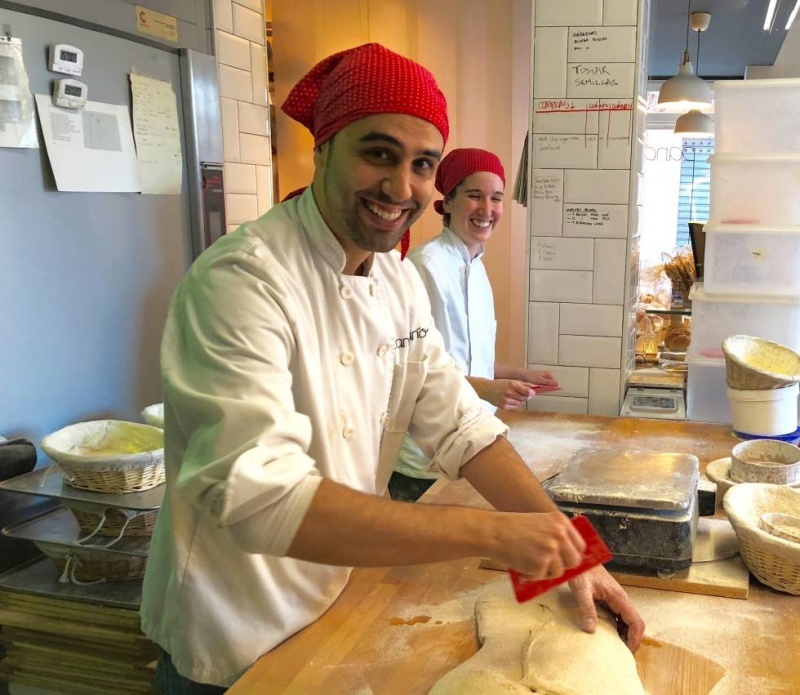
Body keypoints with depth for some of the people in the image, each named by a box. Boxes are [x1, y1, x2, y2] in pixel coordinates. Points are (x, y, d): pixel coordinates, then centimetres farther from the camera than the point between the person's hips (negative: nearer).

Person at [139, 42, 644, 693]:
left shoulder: (399, 280, -1)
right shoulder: (243, 280, -27)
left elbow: (460, 425, -1)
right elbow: (260, 498, -36)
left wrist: (566, 548, -11)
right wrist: (493, 533, -35)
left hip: (337, 609, 7)